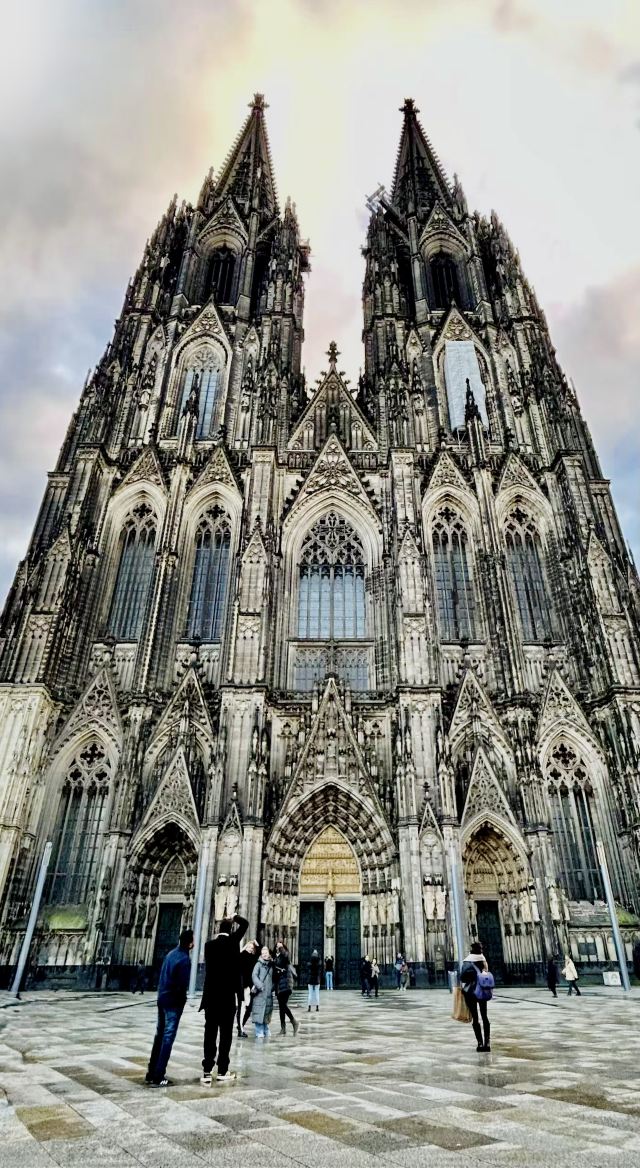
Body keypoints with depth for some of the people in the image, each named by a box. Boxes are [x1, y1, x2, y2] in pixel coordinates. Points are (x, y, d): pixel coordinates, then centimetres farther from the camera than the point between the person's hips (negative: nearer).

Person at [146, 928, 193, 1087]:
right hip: (174, 1001, -8)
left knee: (159, 1035, 17)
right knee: (167, 1038, -1)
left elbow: (163, 976, 11)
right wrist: (183, 999, -1)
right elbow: (182, 984, -19)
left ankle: (151, 1073, 24)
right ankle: (158, 1077, 0)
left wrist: (162, 992, 11)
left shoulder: (171, 954, 6)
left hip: (162, 998, 8)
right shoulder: (184, 959, -18)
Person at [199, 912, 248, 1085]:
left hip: (210, 995, 3)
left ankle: (207, 1072, 3)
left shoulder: (209, 944, 1)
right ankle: (222, 1071, 10)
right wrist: (234, 917, 17)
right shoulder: (233, 940, -8)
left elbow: (208, 965, 15)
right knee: (225, 1033, 6)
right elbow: (245, 924, 1)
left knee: (210, 1033, 5)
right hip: (227, 994, -3)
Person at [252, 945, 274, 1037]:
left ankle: (266, 1031, 20)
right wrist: (259, 986, -18)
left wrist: (272, 987, 8)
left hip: (269, 993, 5)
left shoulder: (271, 965, 13)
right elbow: (254, 976, -11)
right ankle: (259, 1032, 2)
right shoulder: (258, 964, -1)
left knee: (267, 1012, 9)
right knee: (259, 1012, -6)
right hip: (260, 992, -5)